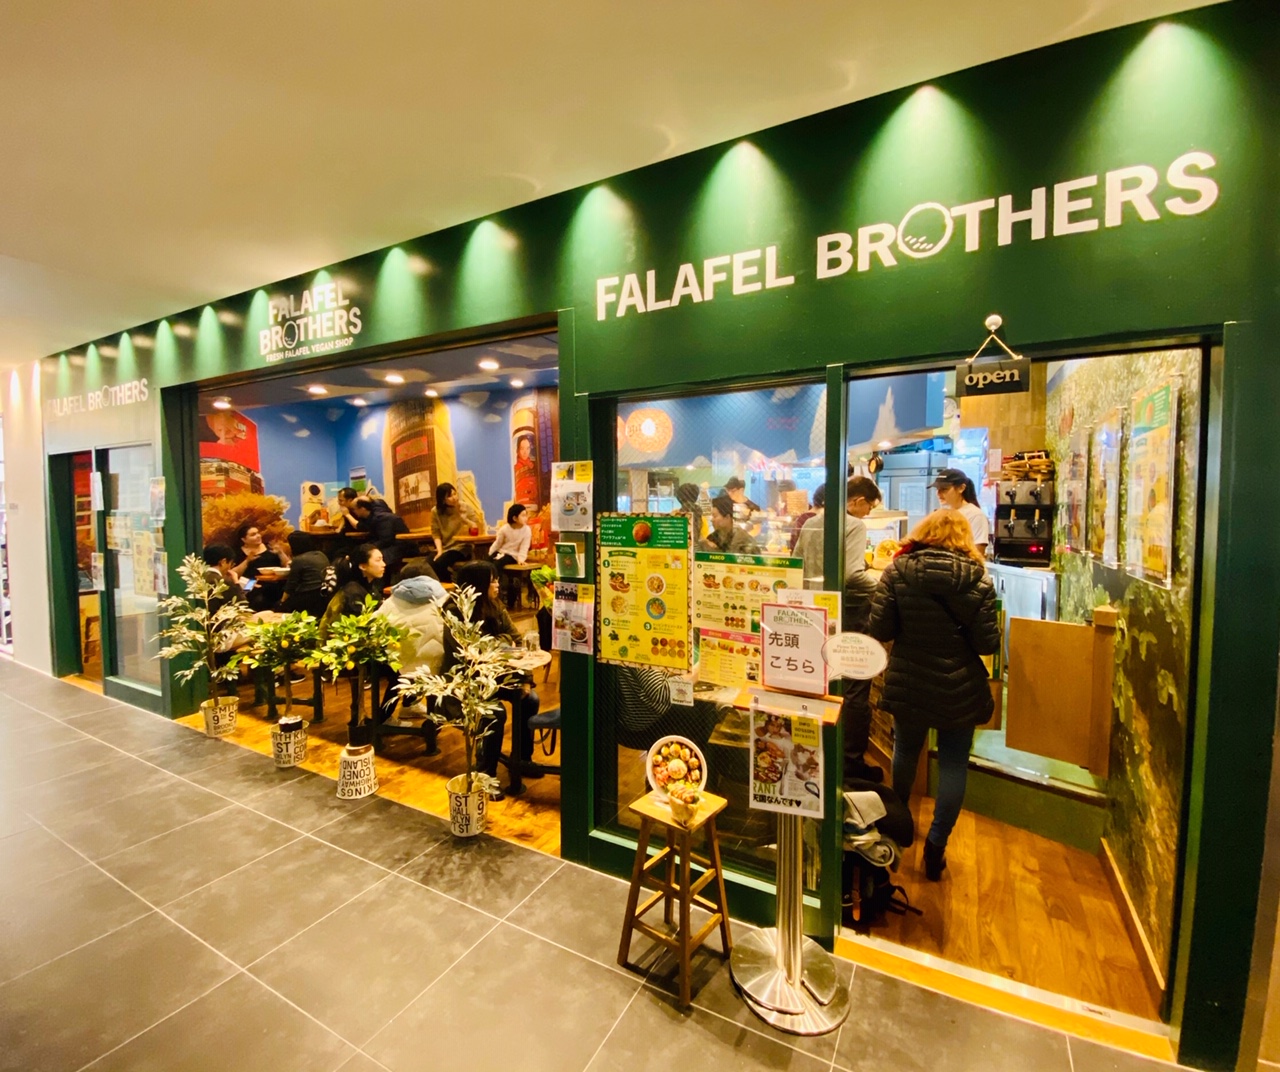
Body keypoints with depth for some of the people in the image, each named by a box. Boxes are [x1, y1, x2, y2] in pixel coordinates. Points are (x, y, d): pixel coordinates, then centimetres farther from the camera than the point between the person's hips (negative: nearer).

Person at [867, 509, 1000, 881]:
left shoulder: (897, 571, -10)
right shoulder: (976, 578, -10)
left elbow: (879, 630, -11)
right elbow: (987, 642, -10)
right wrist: (957, 634, 11)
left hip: (907, 685, 1)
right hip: (959, 690, -1)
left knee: (905, 751, 22)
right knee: (953, 763, 14)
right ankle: (936, 845, 20)